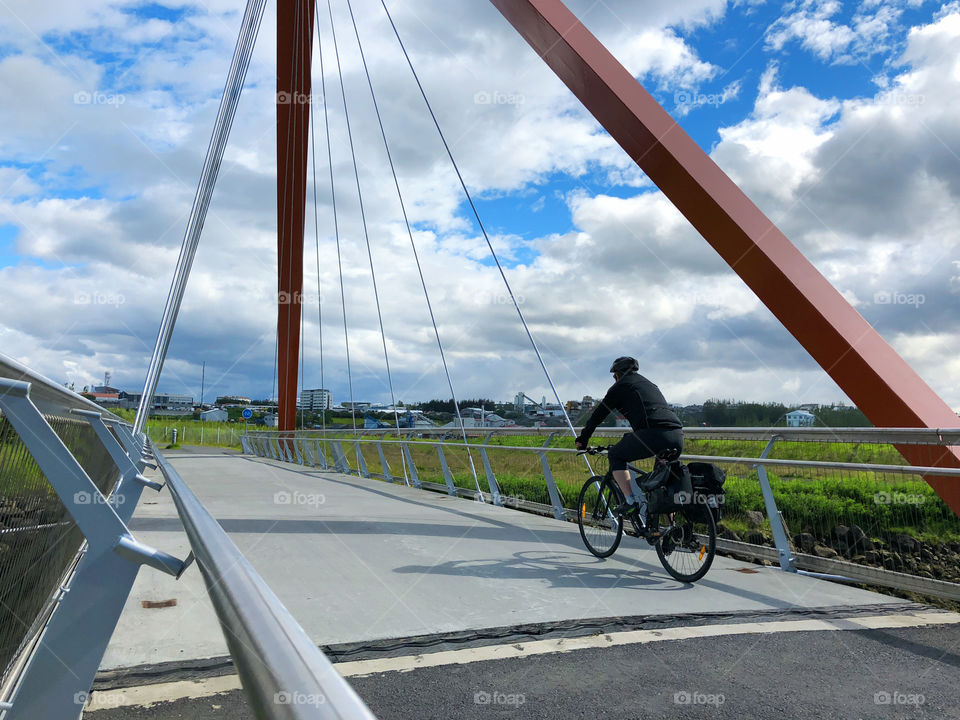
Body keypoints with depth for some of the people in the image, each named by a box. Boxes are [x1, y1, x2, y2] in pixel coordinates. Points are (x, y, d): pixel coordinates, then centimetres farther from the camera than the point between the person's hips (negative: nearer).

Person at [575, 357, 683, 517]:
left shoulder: (620, 386, 14)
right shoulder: (650, 385, 34)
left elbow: (598, 414, 17)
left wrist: (582, 440, 28)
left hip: (653, 434, -7)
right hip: (678, 436, 7)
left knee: (615, 456, 16)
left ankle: (631, 500, 2)